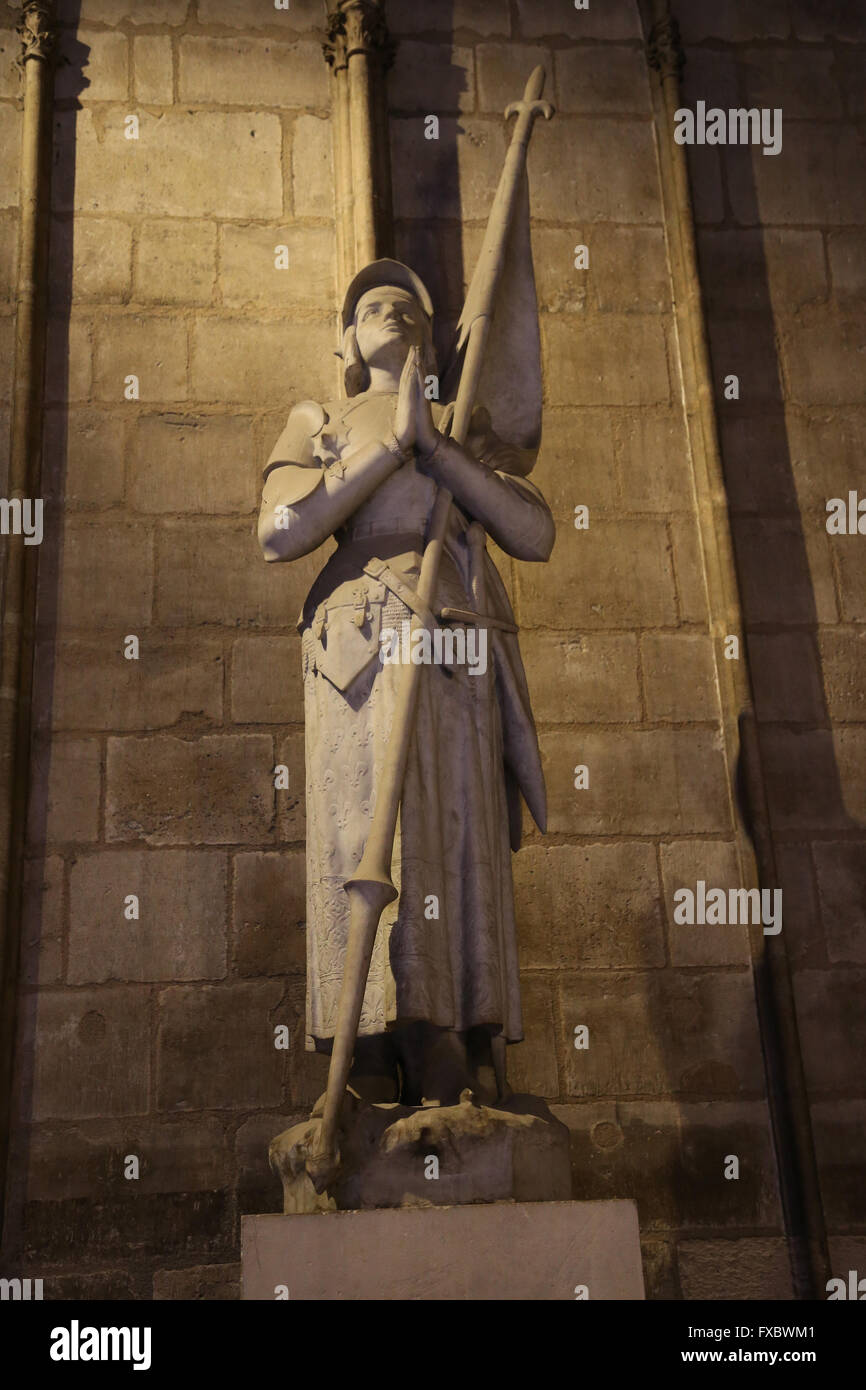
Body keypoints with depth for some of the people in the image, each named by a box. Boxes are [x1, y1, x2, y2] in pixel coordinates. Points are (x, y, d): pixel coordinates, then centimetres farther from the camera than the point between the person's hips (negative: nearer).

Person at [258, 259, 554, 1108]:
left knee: (464, 853, -4)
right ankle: (377, 1087, -15)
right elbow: (278, 534, 0)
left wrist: (434, 442, -2)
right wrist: (392, 445, -3)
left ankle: (471, 1086, -3)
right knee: (369, 847, -15)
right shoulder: (317, 424, 20)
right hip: (366, 642, -3)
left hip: (463, 656, 3)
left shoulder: (474, 432, 25)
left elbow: (536, 535, 7)